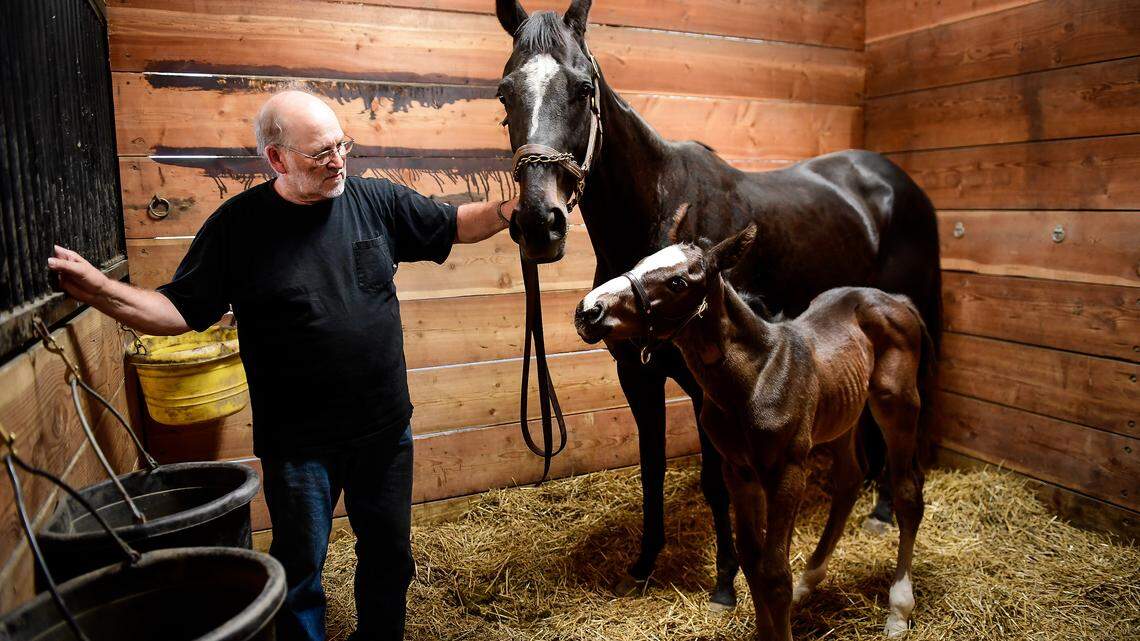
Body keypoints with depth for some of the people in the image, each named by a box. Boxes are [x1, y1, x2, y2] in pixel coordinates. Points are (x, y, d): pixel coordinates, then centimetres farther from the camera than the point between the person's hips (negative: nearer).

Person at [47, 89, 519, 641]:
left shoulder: (376, 201, -3)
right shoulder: (238, 224, -8)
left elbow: (456, 224, 6)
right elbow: (181, 310, -3)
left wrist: (513, 209, -7)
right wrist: (100, 290, -18)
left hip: (385, 428, 3)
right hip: (298, 442, -2)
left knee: (389, 553, 20)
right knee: (300, 568, 14)